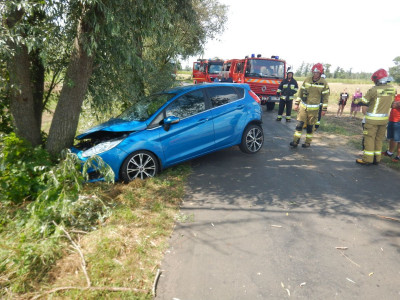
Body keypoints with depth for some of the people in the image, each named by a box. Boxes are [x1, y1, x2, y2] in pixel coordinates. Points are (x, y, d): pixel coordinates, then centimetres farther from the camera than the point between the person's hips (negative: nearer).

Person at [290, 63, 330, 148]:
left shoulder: (324, 83, -4)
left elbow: (325, 96, 0)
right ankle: (295, 141, 1)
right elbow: (300, 92, 9)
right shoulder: (307, 80, 2)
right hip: (303, 106, 2)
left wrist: (324, 109, -2)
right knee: (299, 124, -4)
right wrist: (296, 103, 7)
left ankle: (308, 142, 19)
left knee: (310, 126, 6)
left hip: (314, 108, -2)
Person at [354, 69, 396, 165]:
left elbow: (365, 101, -7)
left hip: (373, 119, -6)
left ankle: (367, 159, 2)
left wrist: (357, 101, 12)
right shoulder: (392, 90, 2)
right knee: (379, 139, 14)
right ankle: (377, 158, 20)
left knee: (369, 138, 0)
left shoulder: (374, 90, -16)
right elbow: (391, 103, 13)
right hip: (384, 118, 6)